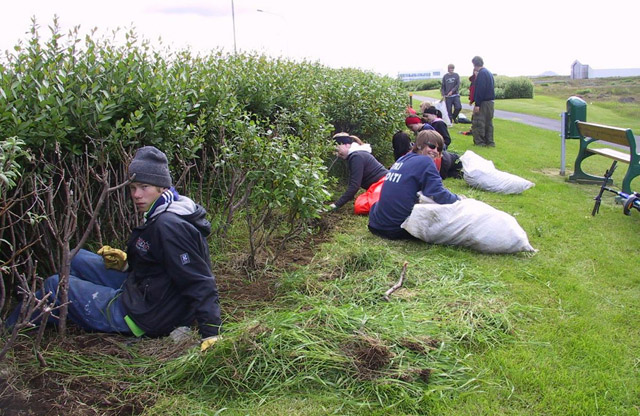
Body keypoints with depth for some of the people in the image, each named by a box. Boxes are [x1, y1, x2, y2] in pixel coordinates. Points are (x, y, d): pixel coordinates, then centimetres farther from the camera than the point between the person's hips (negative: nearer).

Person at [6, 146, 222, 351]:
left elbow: (199, 284, -30)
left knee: (55, 285, 6)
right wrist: (125, 263, 3)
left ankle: (11, 329, 34)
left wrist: (210, 332, -34)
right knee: (77, 258, 17)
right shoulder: (160, 217, 4)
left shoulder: (168, 227, -27)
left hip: (138, 315, -9)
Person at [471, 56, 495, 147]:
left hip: (483, 102, -10)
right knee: (488, 122, 13)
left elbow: (480, 89, -20)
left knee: (478, 122, -4)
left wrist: (477, 104, -20)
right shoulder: (489, 72, 16)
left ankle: (479, 142, -2)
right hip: (490, 101, 10)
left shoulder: (481, 73, -14)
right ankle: (489, 142, 17)